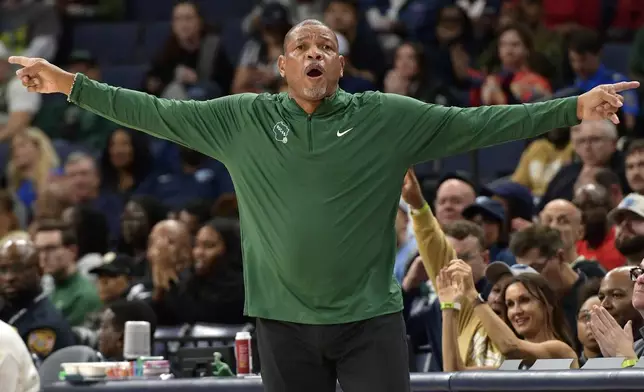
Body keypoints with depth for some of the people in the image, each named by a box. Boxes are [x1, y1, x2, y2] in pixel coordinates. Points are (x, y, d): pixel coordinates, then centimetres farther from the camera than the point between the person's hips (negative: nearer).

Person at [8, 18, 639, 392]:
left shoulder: (387, 118, 0)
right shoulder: (243, 119, 4)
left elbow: (476, 125, -3)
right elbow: (158, 114, 7)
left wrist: (574, 109, -10)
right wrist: (72, 86, 4)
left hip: (371, 319, -1)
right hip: (285, 320, 2)